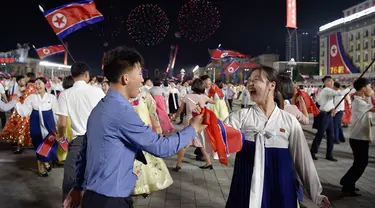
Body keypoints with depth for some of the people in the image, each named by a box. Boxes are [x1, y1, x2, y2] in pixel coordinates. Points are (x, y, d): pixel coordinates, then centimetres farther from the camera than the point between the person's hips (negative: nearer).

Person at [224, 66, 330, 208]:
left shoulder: (289, 121, 0)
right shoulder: (241, 116, -1)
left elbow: (302, 159, 6)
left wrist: (316, 194, 8)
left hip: (280, 189, 1)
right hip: (247, 188, 0)